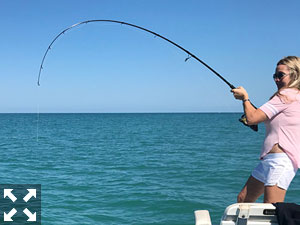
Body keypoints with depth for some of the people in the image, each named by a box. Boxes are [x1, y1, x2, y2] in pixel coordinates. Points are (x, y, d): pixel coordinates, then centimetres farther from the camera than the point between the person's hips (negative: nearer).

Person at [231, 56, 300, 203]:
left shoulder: (288, 95, -11)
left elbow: (252, 118, -14)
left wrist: (245, 97, 3)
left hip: (281, 159, -11)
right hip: (269, 159, 11)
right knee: (243, 199, 16)